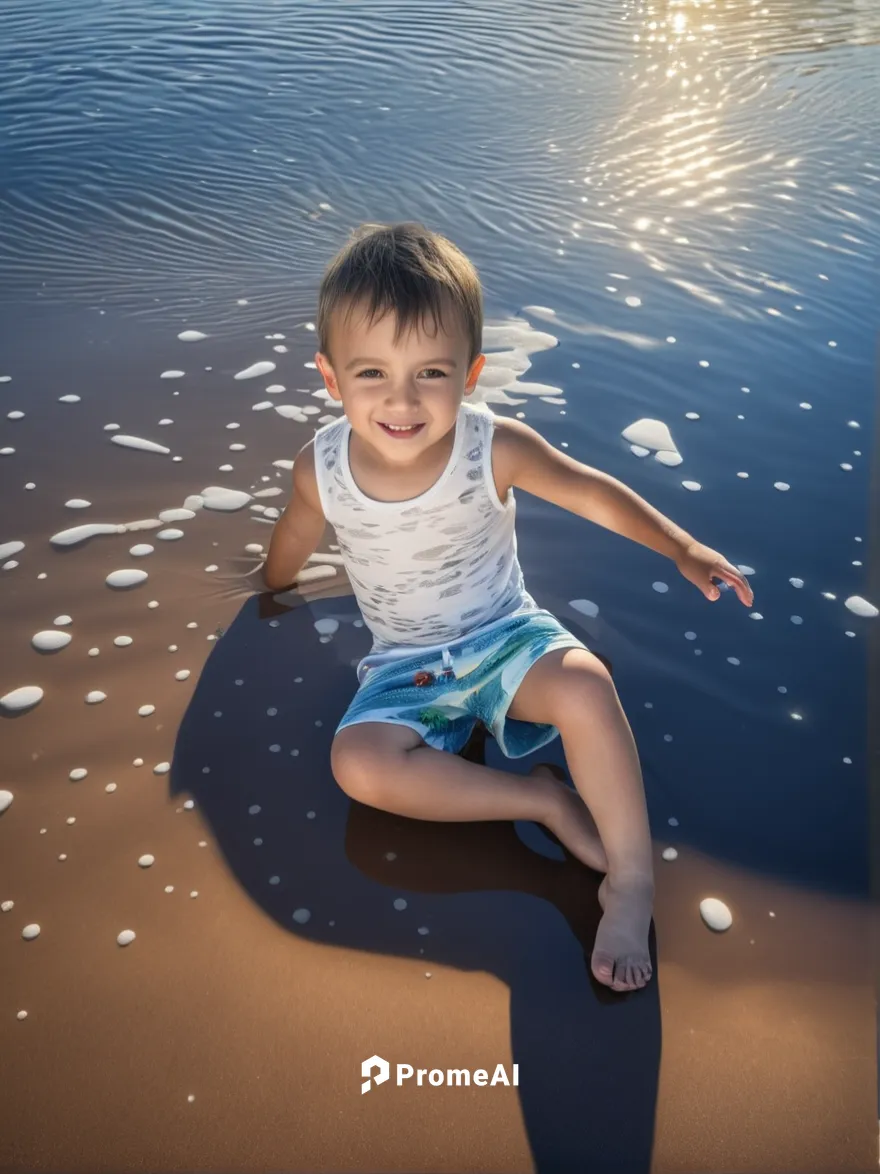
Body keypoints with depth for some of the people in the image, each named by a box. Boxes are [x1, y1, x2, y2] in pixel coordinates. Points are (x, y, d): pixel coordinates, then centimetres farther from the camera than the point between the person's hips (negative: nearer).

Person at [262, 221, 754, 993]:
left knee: (584, 685, -32)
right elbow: (290, 550, 7)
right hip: (406, 667, 2)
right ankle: (543, 799, -15)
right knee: (360, 764, -27)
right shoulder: (321, 469, -16)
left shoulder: (495, 448, -20)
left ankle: (631, 881, -15)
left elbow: (593, 492, -8)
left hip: (506, 637, -1)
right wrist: (273, 591, 26)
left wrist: (684, 550, -11)